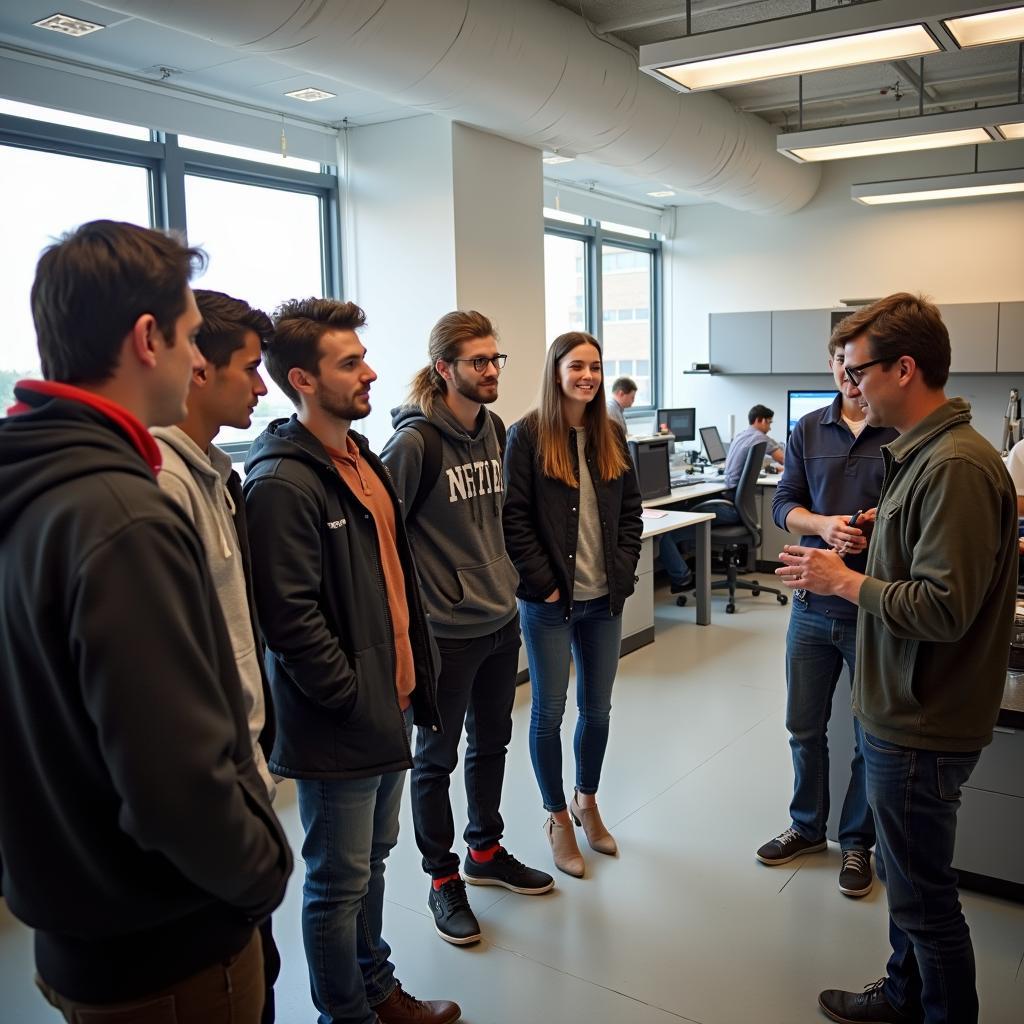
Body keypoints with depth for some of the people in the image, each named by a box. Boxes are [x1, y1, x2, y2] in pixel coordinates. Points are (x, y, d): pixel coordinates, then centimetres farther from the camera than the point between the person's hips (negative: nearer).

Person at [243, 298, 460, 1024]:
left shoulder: (362, 458, 10)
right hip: (337, 725, -9)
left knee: (373, 861, 23)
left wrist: (412, 678, 11)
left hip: (388, 709, 9)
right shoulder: (282, 483, -19)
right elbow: (291, 619, -24)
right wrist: (354, 699, -15)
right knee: (340, 883, 10)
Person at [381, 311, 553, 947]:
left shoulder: (494, 430, 6)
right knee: (438, 757, 10)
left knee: (492, 744, 21)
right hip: (446, 630, -7)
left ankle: (486, 851, 41)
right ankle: (443, 878, 28)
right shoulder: (415, 441, -17)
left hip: (502, 619, 7)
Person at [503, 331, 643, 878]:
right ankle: (558, 817, 24)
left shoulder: (611, 437, 8)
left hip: (605, 598, 5)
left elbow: (630, 510, 11)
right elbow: (513, 517, -12)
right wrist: (544, 581, -14)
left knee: (598, 707, 15)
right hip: (549, 601, -5)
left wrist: (622, 571, 0)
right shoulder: (527, 435, -8)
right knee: (549, 711, 6)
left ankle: (587, 801, 36)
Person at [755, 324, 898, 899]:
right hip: (814, 604, 4)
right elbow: (784, 504, 4)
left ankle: (857, 841, 33)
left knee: (874, 737, 11)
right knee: (805, 726, 17)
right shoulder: (810, 431, 4)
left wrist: (887, 521, -23)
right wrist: (825, 524, -16)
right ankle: (808, 826, 38)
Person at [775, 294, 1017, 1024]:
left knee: (925, 894, 9)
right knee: (910, 878, 25)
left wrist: (844, 581, -17)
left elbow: (943, 608, -27)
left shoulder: (956, 466, -24)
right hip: (904, 714, 10)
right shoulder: (924, 453, 7)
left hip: (922, 727, -10)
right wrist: (865, 550, 5)